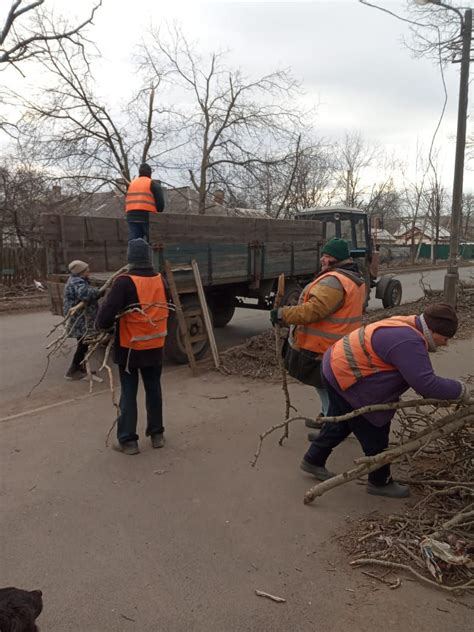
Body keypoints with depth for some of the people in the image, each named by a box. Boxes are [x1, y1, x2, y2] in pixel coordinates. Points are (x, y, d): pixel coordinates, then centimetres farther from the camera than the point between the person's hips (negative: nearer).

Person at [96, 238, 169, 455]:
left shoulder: (125, 282, -18)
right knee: (153, 389, 17)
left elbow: (108, 312, -21)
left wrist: (102, 326, -2)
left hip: (130, 347, -4)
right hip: (155, 346, 4)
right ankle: (157, 434, 27)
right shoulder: (160, 280, -1)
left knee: (128, 393, 8)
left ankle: (128, 440, 14)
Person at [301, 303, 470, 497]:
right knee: (375, 436, 5)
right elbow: (425, 383, -30)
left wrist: (434, 396, 6)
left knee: (340, 425, 25)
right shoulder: (408, 342, -28)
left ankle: (313, 461, 41)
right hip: (346, 379, -10)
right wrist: (459, 390, -15)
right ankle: (380, 483, 24)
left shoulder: (407, 325, 5)